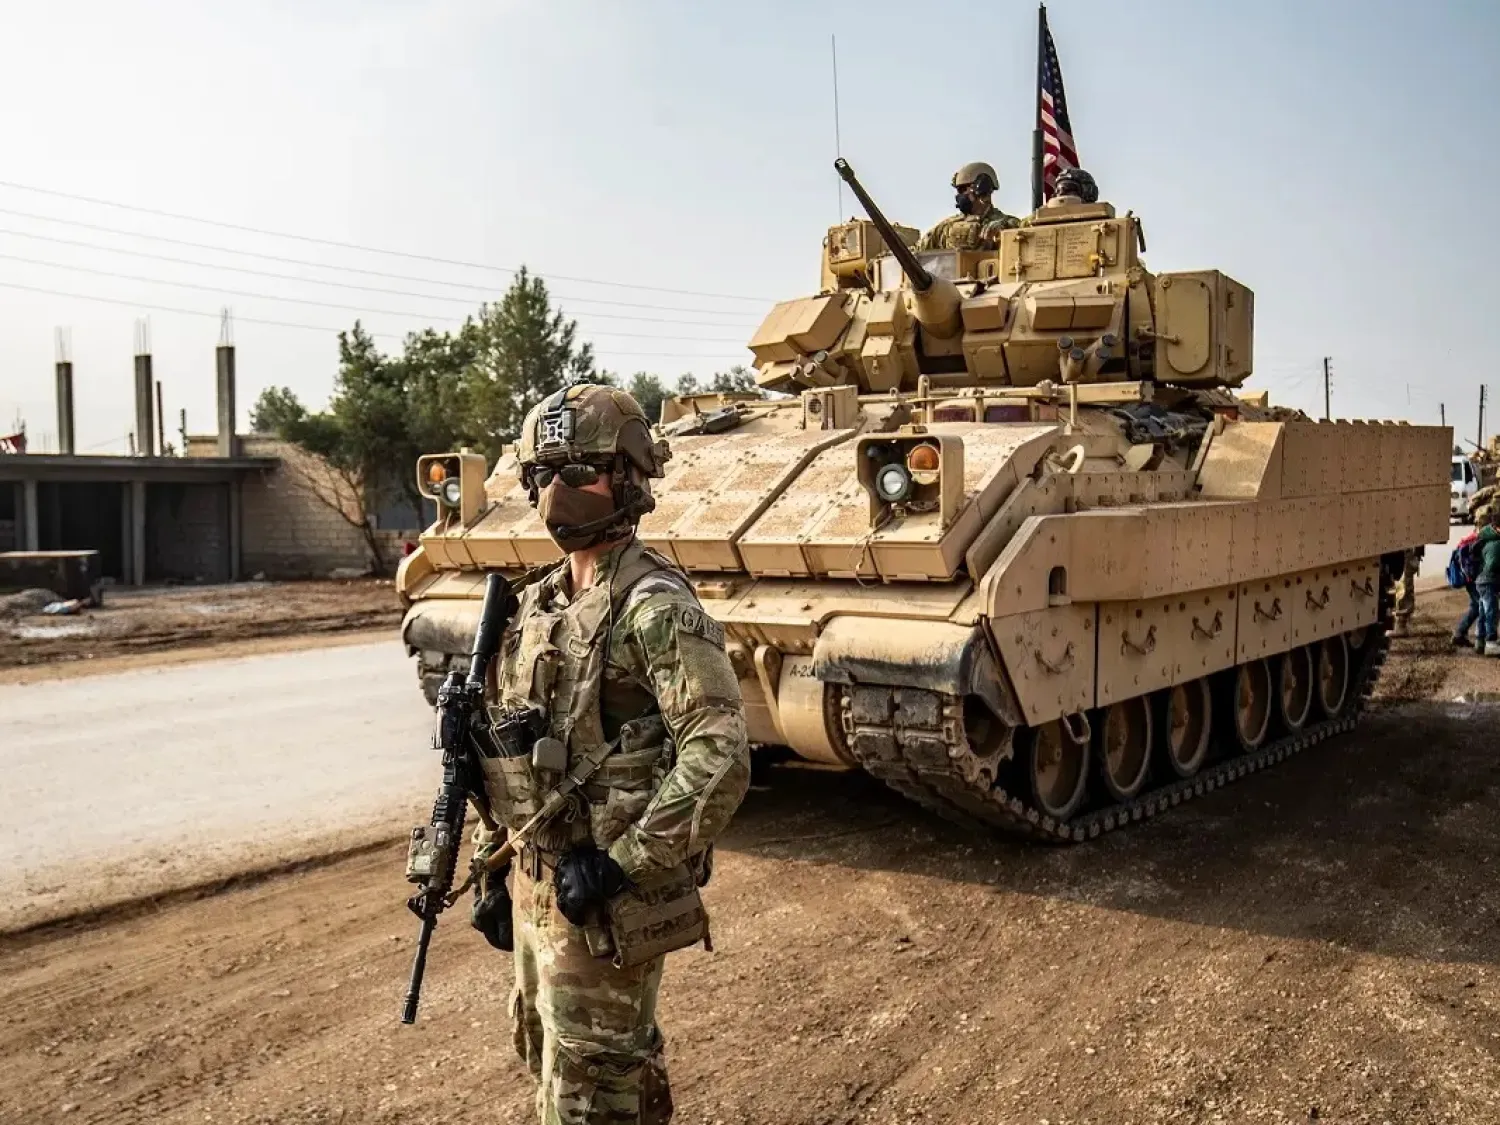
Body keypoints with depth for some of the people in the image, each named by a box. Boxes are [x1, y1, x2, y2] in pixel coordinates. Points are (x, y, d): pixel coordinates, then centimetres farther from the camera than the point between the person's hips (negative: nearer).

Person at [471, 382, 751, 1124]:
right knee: (575, 1059, 23)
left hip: (607, 900, -8)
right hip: (537, 886, 8)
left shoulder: (654, 607, -18)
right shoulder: (540, 601, 8)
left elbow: (720, 759, -25)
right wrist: (495, 870, 15)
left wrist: (621, 865, -23)